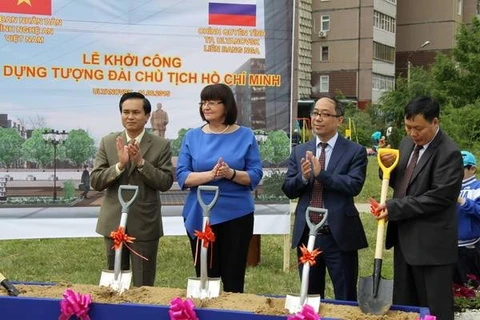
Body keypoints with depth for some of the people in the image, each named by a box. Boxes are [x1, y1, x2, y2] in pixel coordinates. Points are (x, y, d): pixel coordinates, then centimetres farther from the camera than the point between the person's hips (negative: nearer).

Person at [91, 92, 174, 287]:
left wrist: (141, 162, -20)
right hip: (113, 223, 2)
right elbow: (95, 181, -3)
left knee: (143, 285, 6)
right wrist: (120, 164, -19)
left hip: (144, 224, -2)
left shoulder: (161, 145, -3)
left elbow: (166, 183, -9)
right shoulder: (107, 142, 3)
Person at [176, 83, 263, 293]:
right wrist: (210, 175, -19)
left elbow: (255, 175, -3)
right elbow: (182, 176, -3)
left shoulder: (245, 135, 0)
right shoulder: (192, 136, 4)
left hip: (236, 215, -1)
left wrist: (231, 174, -21)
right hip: (200, 215, 1)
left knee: (233, 280, 6)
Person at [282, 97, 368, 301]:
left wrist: (321, 174, -24)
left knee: (346, 299, 6)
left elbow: (354, 185, -17)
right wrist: (303, 177, -16)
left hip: (340, 235, -4)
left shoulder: (355, 151, -4)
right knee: (309, 296, 17)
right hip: (306, 234, 4)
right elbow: (288, 190, 4)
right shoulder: (299, 151, 8)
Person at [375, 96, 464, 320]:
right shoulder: (407, 143, 8)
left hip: (431, 244, -8)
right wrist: (389, 168, -5)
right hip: (404, 238, 8)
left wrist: (394, 207, -21)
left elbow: (438, 197, -23)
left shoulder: (449, 153, -18)